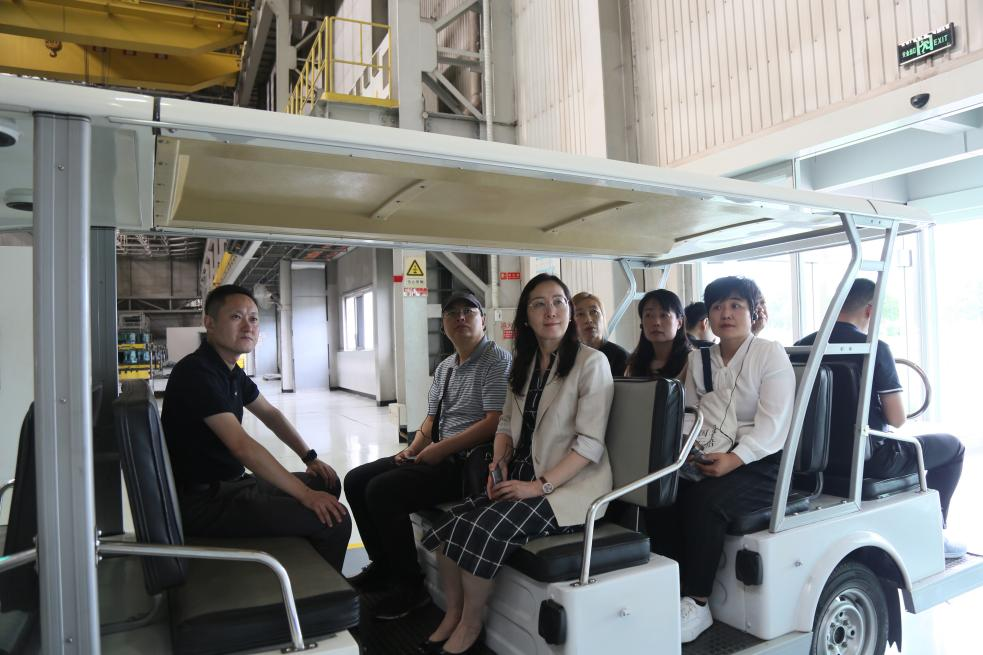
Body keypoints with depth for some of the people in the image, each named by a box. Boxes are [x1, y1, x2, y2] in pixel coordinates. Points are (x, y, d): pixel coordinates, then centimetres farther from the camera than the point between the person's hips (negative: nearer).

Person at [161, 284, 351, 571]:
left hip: (230, 484, 10)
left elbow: (271, 415, 22)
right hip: (203, 503, -10)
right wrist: (305, 494, -25)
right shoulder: (197, 373, -21)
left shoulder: (232, 372, 10)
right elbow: (243, 447, -28)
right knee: (334, 519, -16)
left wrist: (309, 458, 10)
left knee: (328, 483, 16)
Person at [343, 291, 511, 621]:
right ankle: (383, 567, 18)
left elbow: (495, 422, -19)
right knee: (356, 480, 4)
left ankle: (409, 587, -4)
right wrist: (413, 449, 3)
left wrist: (441, 448, -19)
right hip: (435, 456, 9)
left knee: (381, 491, -22)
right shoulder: (444, 368, 18)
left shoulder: (497, 360, -8)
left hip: (467, 460, -9)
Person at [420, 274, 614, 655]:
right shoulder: (523, 363, 12)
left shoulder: (591, 362, -9)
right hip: (523, 478, 6)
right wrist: (499, 462, -3)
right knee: (450, 524, -15)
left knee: (484, 529, -24)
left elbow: (589, 443, -14)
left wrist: (540, 485, -21)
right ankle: (453, 616, 6)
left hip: (570, 485, -6)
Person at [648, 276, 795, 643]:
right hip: (705, 462, 5)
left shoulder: (771, 355, 0)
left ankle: (696, 604, -19)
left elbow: (772, 423, -11)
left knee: (705, 499, -31)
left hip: (759, 465, -5)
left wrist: (734, 459, -25)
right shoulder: (698, 359, 16)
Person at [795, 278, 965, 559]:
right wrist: (889, 398, 6)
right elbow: (897, 420, -16)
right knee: (953, 447, 20)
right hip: (870, 460, -6)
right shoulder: (875, 349, -18)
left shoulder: (802, 346, -3)